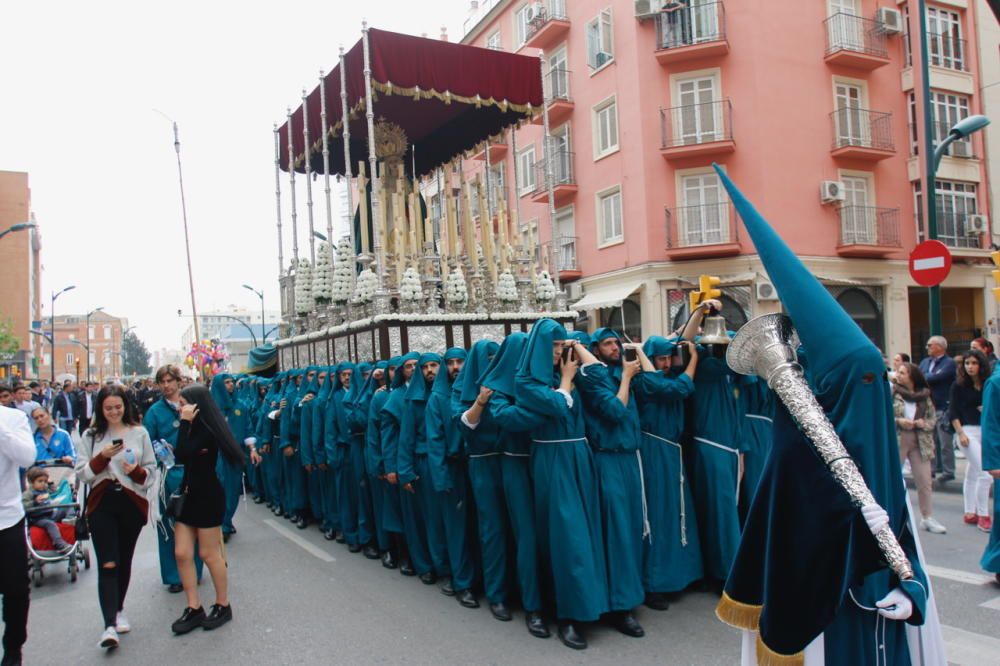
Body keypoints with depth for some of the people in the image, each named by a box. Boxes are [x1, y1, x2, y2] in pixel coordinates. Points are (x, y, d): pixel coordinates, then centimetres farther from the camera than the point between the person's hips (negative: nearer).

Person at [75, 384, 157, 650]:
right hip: (102, 504, -1)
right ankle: (110, 625, -10)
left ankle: (118, 610, 32)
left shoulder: (139, 433, 1)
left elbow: (151, 471, 3)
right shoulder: (91, 436, 4)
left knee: (124, 561, 12)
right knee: (107, 565, -8)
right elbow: (82, 473, -1)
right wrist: (103, 457, -16)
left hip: (132, 503, 1)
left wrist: (135, 471, -17)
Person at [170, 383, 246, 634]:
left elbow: (182, 455, -28)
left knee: (209, 554, 3)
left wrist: (185, 422, -23)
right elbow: (183, 455, 9)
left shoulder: (207, 430, -17)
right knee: (182, 553, 5)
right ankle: (194, 608, 15)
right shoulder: (195, 427, 9)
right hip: (190, 495, 8)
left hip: (208, 497, -8)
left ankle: (223, 606, 19)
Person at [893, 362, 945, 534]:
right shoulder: (891, 392, -6)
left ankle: (927, 518, 18)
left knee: (925, 481, 6)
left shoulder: (924, 395, 4)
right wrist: (898, 421, -21)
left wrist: (924, 423, -9)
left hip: (920, 441, 3)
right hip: (897, 440, -3)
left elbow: (933, 416, 11)